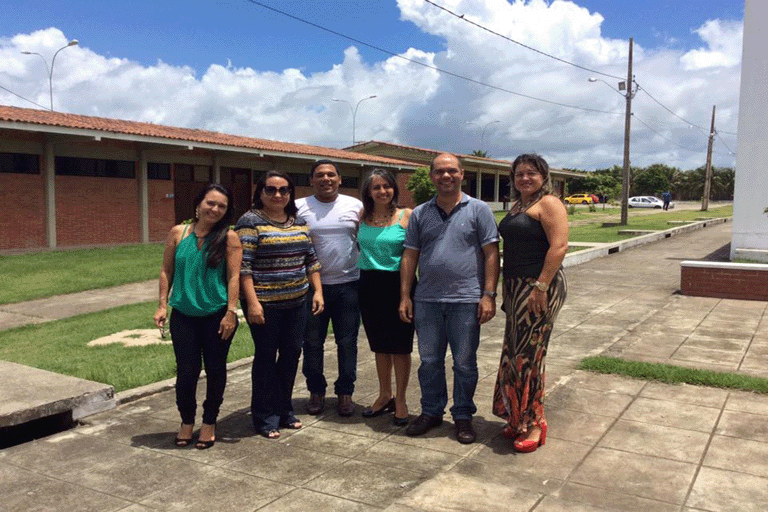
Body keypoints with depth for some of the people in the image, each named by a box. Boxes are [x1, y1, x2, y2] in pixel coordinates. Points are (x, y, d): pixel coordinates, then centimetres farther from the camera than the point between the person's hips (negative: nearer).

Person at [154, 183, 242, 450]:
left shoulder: (229, 237, -6)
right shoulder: (178, 233, 2)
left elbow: (234, 276, -8)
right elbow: (166, 271, 6)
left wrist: (231, 312, -12)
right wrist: (162, 304, 1)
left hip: (217, 315, -1)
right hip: (183, 315, 2)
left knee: (215, 370, 10)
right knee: (186, 370, 5)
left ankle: (209, 423, 28)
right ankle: (187, 421, 28)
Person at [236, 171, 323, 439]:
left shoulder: (299, 221, 11)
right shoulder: (251, 221, -8)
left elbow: (311, 259, 15)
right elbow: (243, 265, -13)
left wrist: (317, 291, 7)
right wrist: (252, 302, -19)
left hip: (296, 302, 6)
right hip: (265, 304, -6)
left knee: (291, 354, 11)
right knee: (266, 357, 3)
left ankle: (284, 410, 27)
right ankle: (265, 417, 17)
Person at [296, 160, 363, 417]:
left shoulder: (355, 206, 5)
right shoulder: (299, 208, 1)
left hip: (348, 284, 1)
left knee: (347, 342, 7)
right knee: (312, 343, 8)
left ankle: (345, 392, 20)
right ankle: (316, 391, 24)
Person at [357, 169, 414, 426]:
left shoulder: (406, 216, -6)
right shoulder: (362, 216, 5)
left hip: (398, 284, -4)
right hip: (369, 285, 4)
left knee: (400, 346, 4)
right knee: (380, 345, 15)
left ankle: (400, 400, 18)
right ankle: (385, 395, 31)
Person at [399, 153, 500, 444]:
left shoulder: (478, 210, 1)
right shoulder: (420, 214, 9)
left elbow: (491, 254, -2)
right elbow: (410, 256, 10)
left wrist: (488, 295, -9)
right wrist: (405, 296, 4)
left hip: (466, 300, -3)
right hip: (427, 300, 3)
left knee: (465, 363, 8)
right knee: (429, 361, 12)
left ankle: (463, 416, 23)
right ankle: (431, 412, 28)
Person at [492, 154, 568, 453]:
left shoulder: (548, 204, -9)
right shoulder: (516, 206, 18)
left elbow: (559, 246, -18)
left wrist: (541, 286, -23)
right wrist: (507, 288, 17)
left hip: (538, 288, -9)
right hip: (517, 288, 9)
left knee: (528, 353, -6)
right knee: (515, 352, 11)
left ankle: (534, 423, 5)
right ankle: (519, 419, 22)